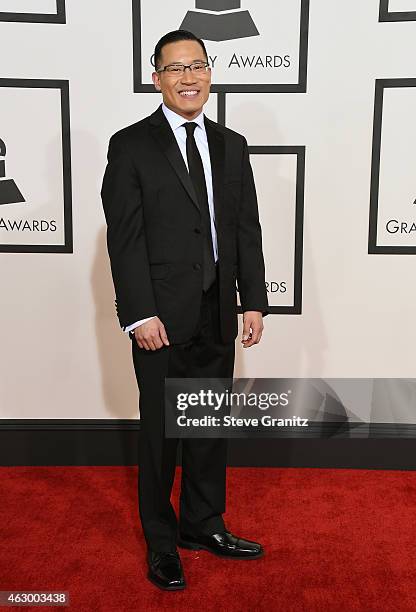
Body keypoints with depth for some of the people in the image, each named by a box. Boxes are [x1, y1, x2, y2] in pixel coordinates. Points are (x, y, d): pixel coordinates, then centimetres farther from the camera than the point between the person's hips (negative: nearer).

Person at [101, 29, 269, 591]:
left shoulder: (232, 146, 11)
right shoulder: (130, 145, -3)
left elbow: (247, 229, 8)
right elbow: (124, 238, -9)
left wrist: (254, 300, 2)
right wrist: (141, 315, -15)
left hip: (217, 314, 5)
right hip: (162, 316, -4)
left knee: (212, 426, 15)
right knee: (160, 431, 9)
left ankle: (204, 525, 35)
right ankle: (161, 540, 28)